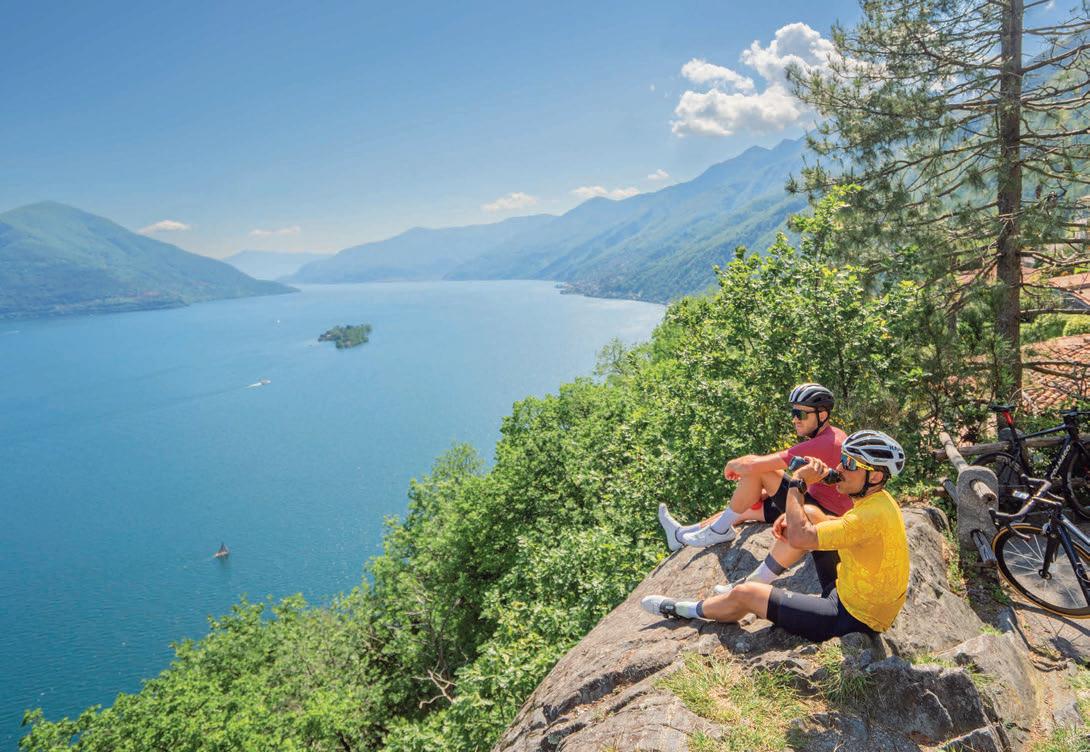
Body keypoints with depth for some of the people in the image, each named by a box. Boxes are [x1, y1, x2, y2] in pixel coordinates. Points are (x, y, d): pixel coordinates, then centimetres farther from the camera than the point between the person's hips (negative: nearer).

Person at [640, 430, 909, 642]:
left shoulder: (872, 515, -29)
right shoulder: (876, 501, 3)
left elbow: (800, 538, -32)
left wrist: (797, 483, -21)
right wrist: (795, 520, -5)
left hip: (852, 619, -10)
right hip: (851, 600, 10)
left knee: (745, 594, -5)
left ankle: (679, 610, 21)